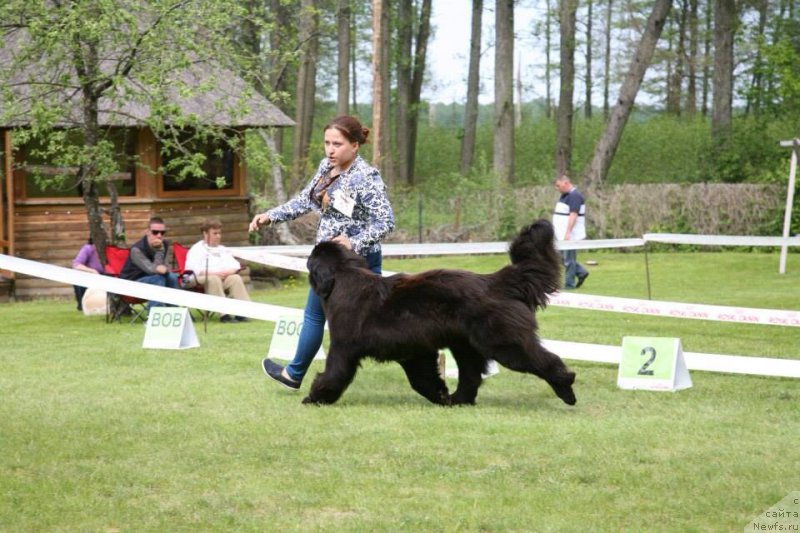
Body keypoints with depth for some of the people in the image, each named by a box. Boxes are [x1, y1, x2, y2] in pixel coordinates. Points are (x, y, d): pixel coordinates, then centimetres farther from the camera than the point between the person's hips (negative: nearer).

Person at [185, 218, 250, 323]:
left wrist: (228, 271, -9)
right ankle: (224, 314, -45)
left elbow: (236, 266, 15)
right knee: (214, 279, -37)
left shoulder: (223, 250, 27)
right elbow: (196, 270, -9)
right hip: (203, 279, -5)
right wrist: (215, 273, -18)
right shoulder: (196, 250, 8)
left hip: (225, 278, 5)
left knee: (236, 278, -25)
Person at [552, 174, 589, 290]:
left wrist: (568, 233, -28)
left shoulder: (574, 196, -15)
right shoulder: (564, 196, 16)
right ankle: (581, 272, 21)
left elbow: (573, 215, -23)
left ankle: (569, 284, 1)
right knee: (564, 257, 12)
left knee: (568, 259, -4)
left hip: (571, 235, -10)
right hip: (563, 235, 10)